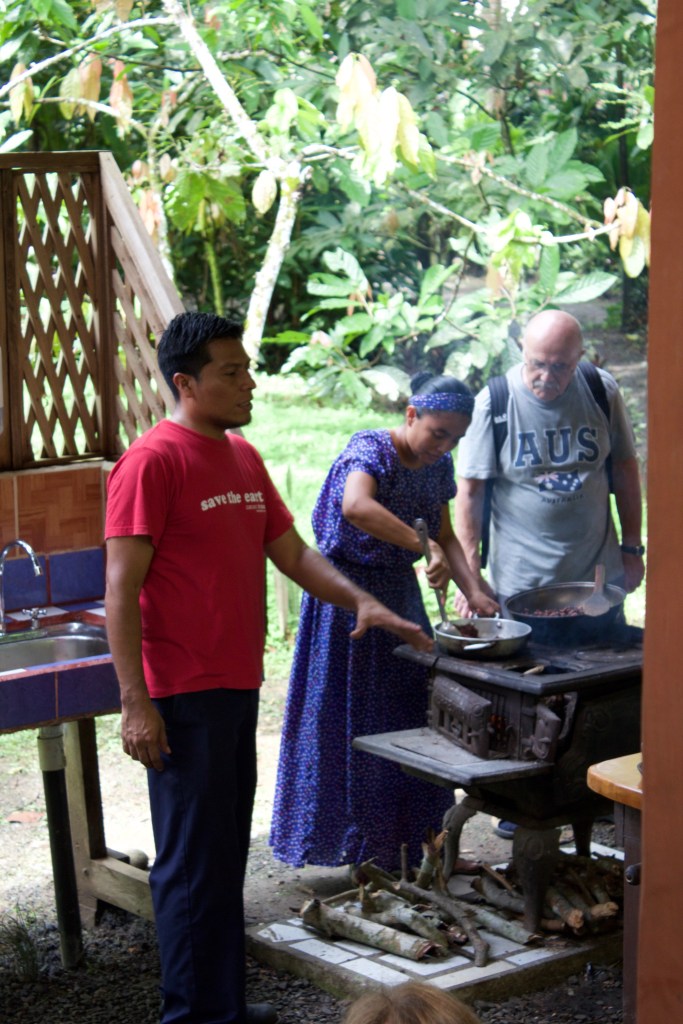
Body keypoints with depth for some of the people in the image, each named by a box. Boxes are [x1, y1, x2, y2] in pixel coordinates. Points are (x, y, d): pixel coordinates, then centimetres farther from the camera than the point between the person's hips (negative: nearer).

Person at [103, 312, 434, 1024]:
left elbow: (291, 552, 19)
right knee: (195, 860, -2)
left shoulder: (244, 458, 13)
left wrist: (359, 601, 3)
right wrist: (135, 703, -19)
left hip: (239, 687, 9)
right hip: (184, 697, -9)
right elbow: (121, 590, -15)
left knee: (227, 855, 15)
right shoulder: (152, 462, -13)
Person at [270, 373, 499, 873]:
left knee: (410, 713, 10)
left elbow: (445, 535, 14)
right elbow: (356, 506, -41)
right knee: (354, 722, -2)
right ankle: (367, 850, 8)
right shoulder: (370, 450, -19)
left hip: (400, 595, 8)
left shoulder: (438, 466, 5)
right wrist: (422, 546, -39)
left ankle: (410, 841, 21)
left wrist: (473, 590, -1)